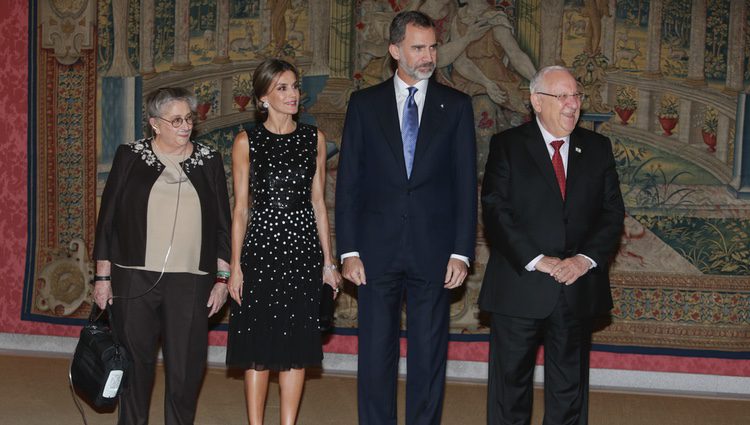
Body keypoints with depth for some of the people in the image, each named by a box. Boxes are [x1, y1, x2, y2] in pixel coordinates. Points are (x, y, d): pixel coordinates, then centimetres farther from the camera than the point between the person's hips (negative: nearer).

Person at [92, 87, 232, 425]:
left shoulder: (208, 161, 9)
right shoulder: (130, 156, 5)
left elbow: (222, 224, 10)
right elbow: (108, 217, 5)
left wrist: (222, 278, 5)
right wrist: (103, 275, 2)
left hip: (190, 282, 1)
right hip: (134, 279, -1)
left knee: (185, 368, 2)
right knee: (136, 362, 5)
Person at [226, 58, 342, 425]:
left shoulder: (313, 139, 7)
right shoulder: (247, 142, 1)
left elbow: (318, 202, 9)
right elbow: (240, 208, 1)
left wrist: (328, 262, 6)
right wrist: (235, 266, -4)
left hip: (303, 247, 2)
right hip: (261, 246, -2)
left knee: (297, 343, 5)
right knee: (258, 342, 2)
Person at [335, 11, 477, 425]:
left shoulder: (456, 106, 5)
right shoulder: (364, 104, 6)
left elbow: (466, 184, 3)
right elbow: (348, 183, 4)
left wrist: (461, 252, -4)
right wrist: (348, 251, -3)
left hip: (434, 252, 0)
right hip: (377, 251, 0)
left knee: (429, 356, 6)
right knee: (375, 355, 6)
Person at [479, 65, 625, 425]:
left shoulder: (597, 148, 9)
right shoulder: (507, 146, -1)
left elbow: (612, 212, 4)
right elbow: (496, 211, -9)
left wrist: (586, 259, -12)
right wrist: (537, 260, -18)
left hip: (579, 288, 3)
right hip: (520, 286, -3)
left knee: (570, 384, 11)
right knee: (511, 381, 7)